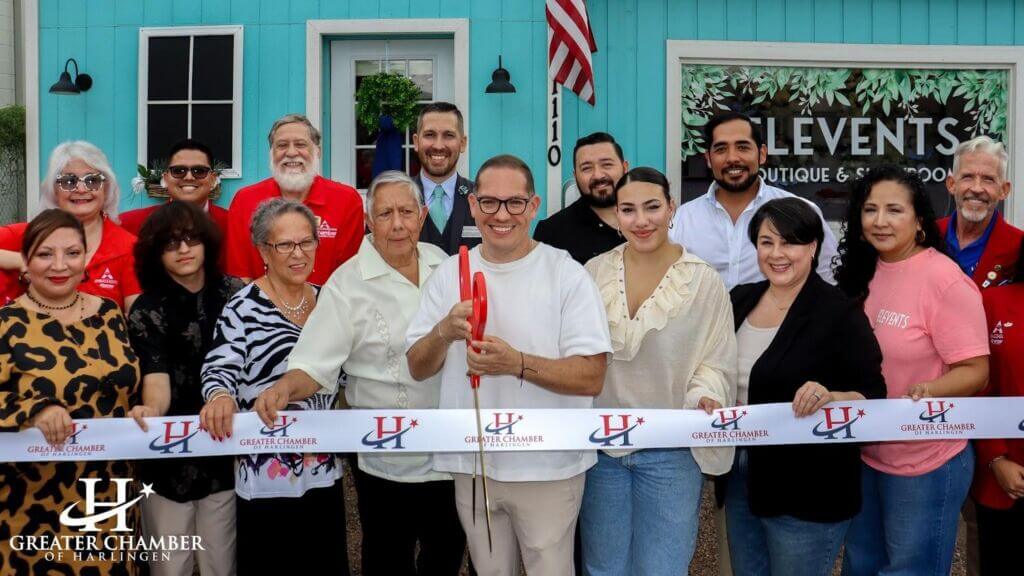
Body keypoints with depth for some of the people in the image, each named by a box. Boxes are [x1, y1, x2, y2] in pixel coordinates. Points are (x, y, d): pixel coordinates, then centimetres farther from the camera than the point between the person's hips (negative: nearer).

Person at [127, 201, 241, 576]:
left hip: (227, 453, 2)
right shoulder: (147, 311, -5)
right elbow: (156, 378, -19)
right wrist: (151, 409, -39)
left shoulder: (234, 293, 1)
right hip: (170, 458, -1)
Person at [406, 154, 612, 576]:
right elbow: (417, 368, 4)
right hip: (471, 463, 4)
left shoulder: (568, 275, -10)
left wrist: (517, 363, -30)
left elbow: (591, 378, -15)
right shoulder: (447, 274, 2)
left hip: (547, 467, -3)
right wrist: (443, 332, -18)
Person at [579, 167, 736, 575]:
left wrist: (705, 396, -22)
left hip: (671, 452, -2)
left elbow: (715, 362, -3)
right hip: (600, 445, 3)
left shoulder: (705, 281, -5)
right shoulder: (593, 273, 2)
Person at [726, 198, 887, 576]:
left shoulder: (840, 313, -12)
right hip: (740, 478, 6)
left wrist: (830, 397, -31)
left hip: (808, 492, -6)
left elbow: (873, 397, -13)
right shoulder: (741, 299, 5)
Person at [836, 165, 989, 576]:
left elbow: (974, 370, -20)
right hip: (864, 454, 7)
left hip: (925, 464, -7)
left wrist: (926, 392, -36)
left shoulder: (944, 279, -19)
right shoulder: (862, 273, 2)